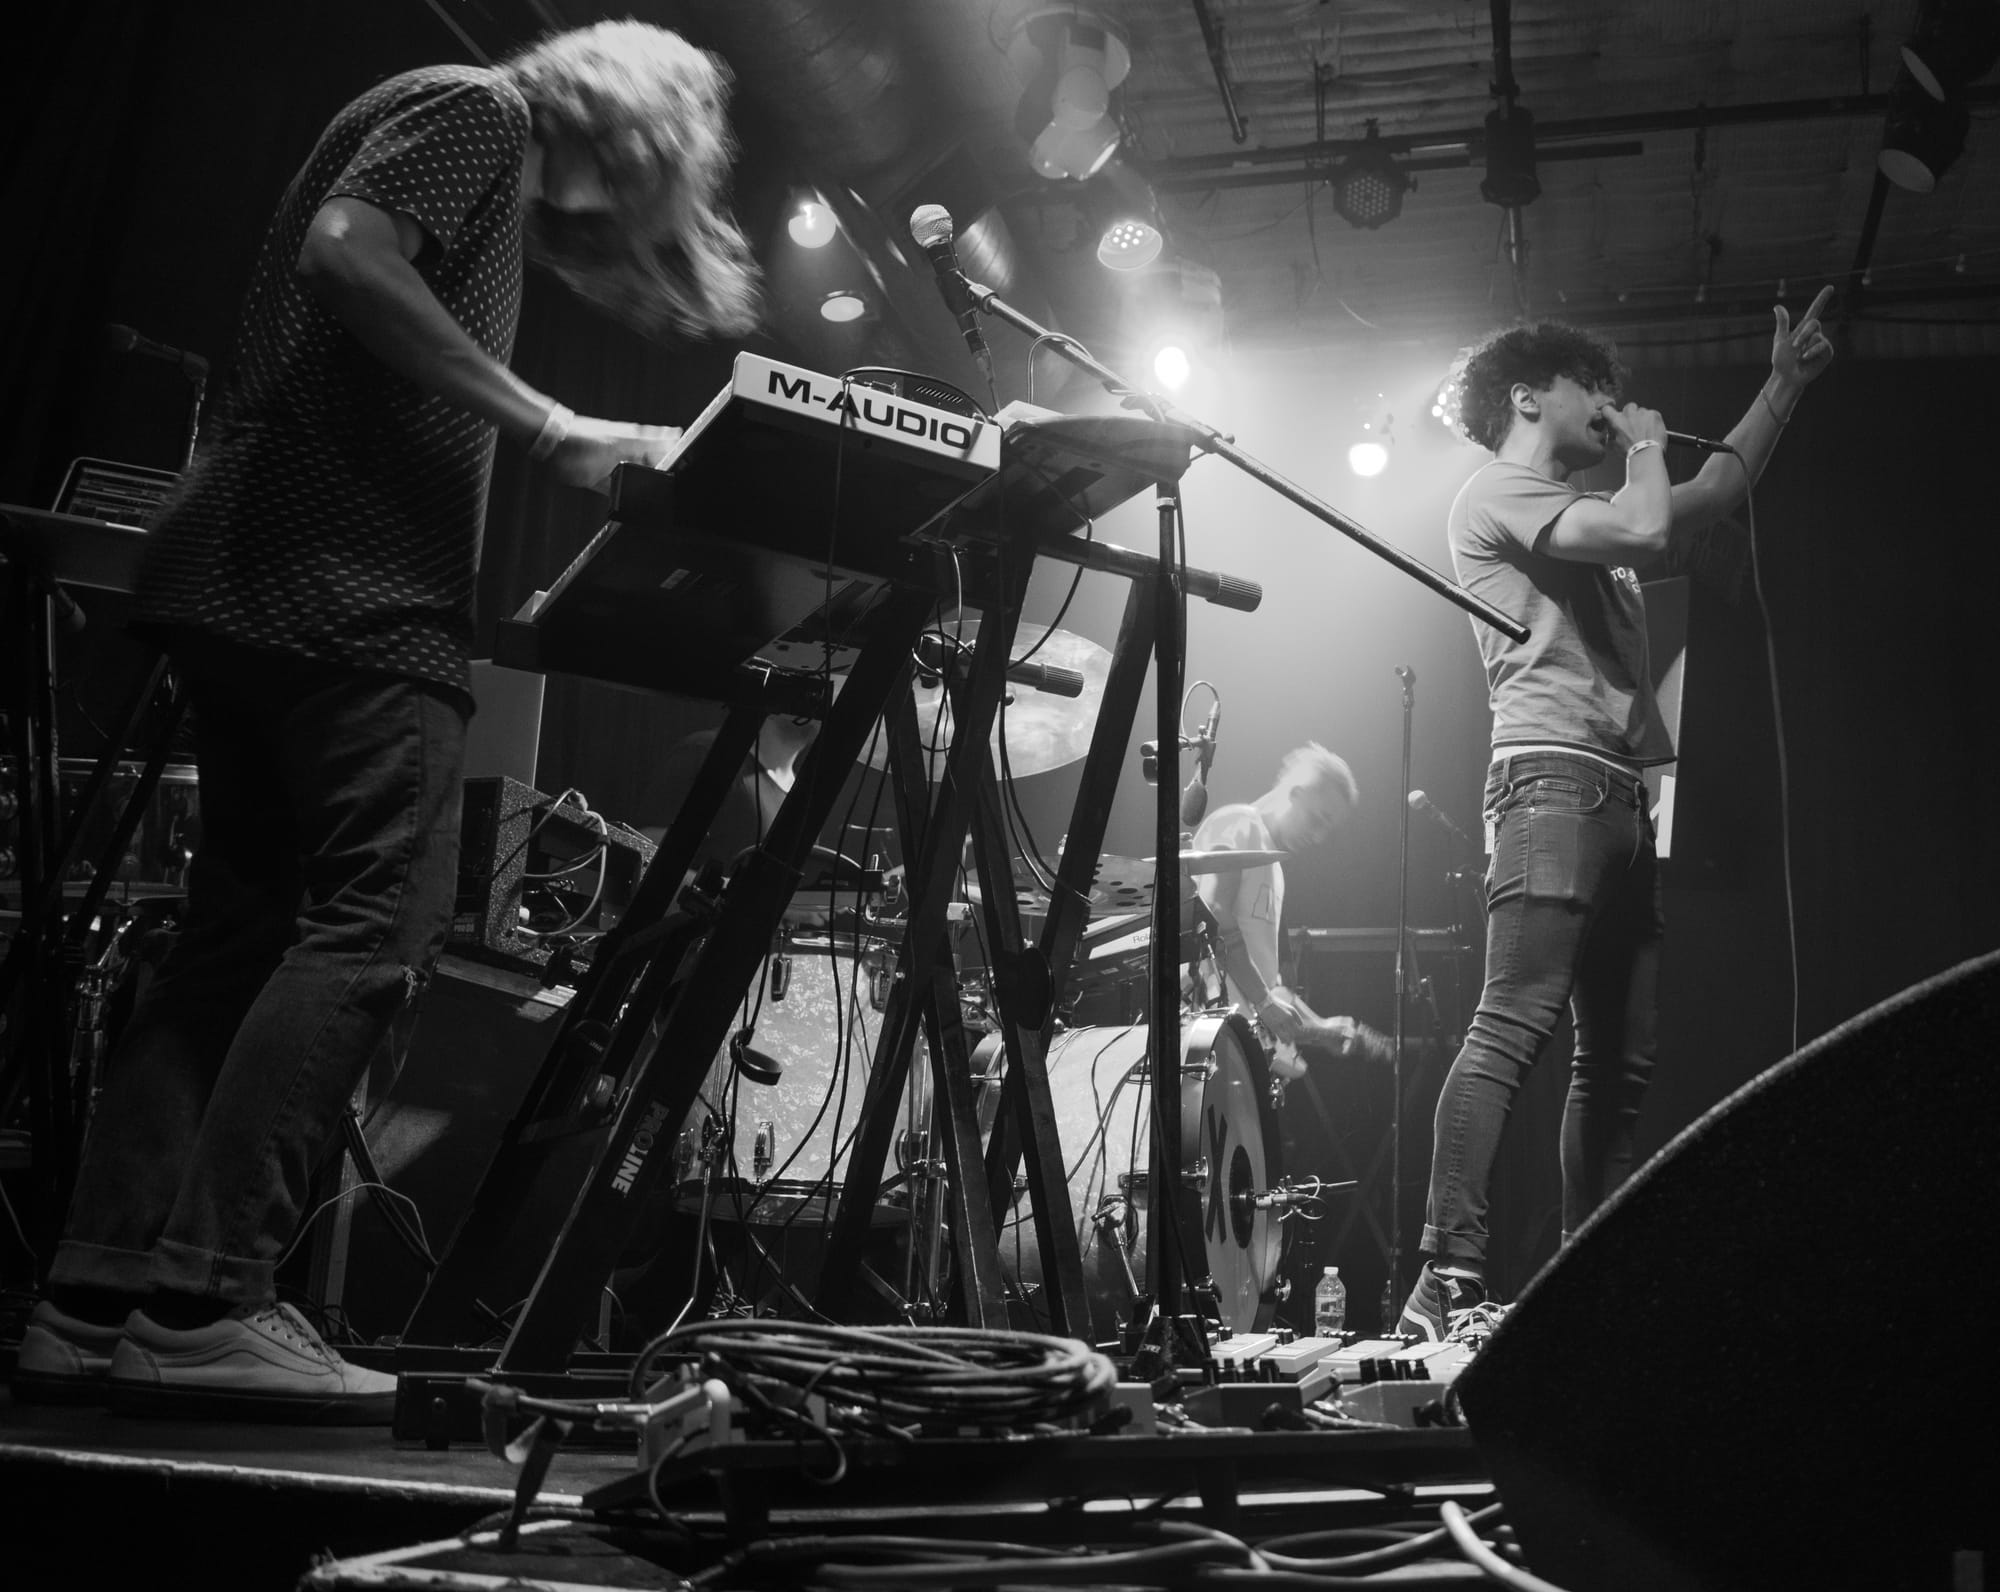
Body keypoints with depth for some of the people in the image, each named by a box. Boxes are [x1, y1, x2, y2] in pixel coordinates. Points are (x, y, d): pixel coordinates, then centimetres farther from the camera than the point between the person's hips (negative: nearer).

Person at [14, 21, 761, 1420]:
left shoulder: (503, 187, 30)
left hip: (257, 580, 10)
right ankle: (207, 1306, -16)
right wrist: (548, 426, -16)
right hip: (351, 582, -10)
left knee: (243, 935, 5)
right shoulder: (481, 110, 3)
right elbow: (344, 253, -15)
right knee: (375, 925, -14)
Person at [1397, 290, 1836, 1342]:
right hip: (1553, 779, -10)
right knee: (1514, 1023, -21)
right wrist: (1646, 445, 7)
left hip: (1620, 798, 10)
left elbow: (1712, 496, 39)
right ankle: (1447, 1283, -25)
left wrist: (1786, 381, 38)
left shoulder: (1576, 515, 30)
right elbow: (1647, 529, -13)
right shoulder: (1496, 493, 2)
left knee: (1618, 1060, 5)